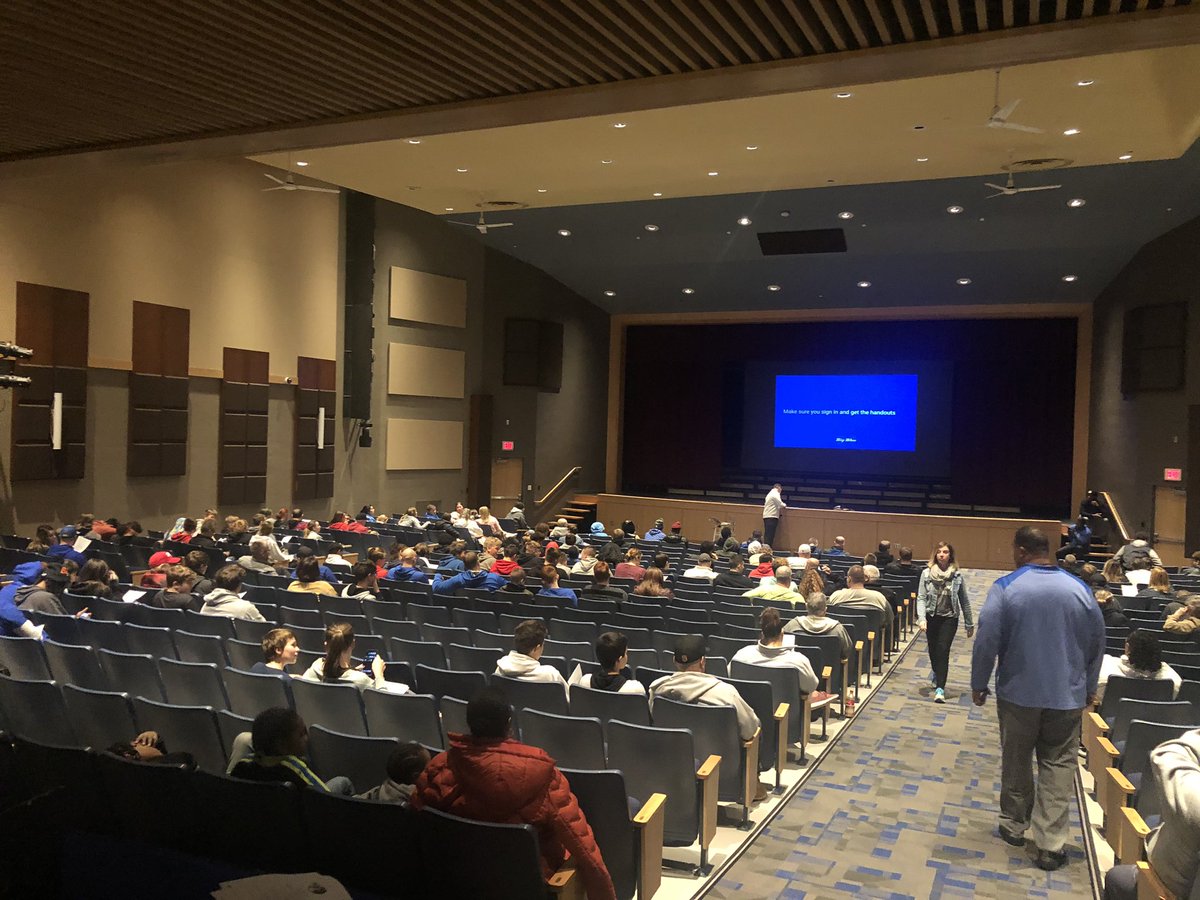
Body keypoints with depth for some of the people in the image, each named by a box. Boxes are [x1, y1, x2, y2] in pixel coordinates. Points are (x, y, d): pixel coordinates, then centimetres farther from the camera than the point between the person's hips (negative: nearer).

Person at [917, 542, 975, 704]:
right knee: (933, 650, 16)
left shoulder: (957, 575, -5)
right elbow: (921, 598, -9)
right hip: (931, 617, 2)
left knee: (943, 650, -11)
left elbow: (964, 601, 2)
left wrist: (969, 624, 7)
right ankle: (937, 674, 45)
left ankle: (940, 688, -11)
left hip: (949, 618, -2)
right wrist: (922, 619, -21)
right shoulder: (927, 573, -7)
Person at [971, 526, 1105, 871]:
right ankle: (1049, 845, 6)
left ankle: (1014, 825, 29)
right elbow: (1097, 642, 8)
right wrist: (1089, 686, 21)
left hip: (1018, 693, -1)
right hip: (1067, 696, 2)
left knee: (1016, 762, 15)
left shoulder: (1006, 587, -11)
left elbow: (987, 640, -12)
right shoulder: (1079, 589, -1)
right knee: (1058, 767, 6)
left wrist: (979, 683, 1)